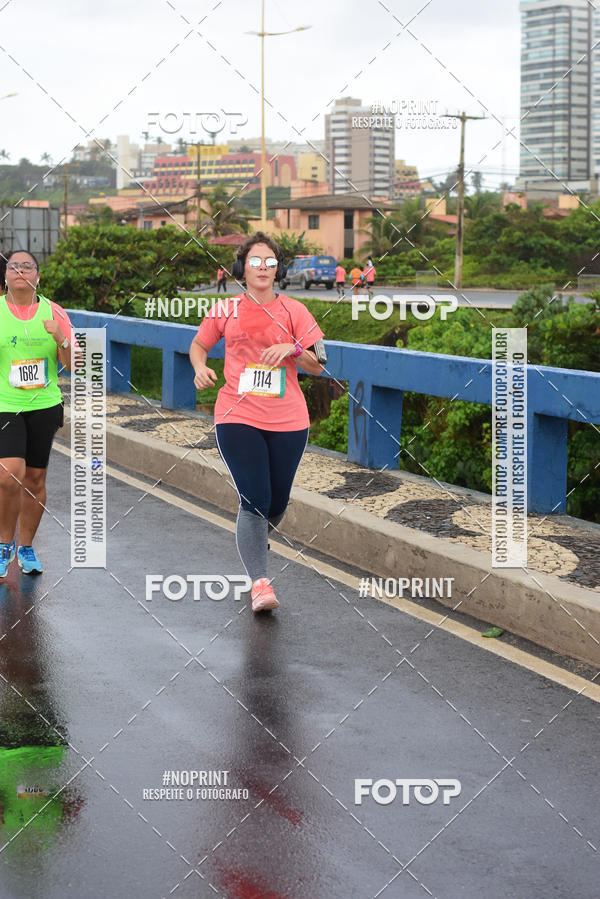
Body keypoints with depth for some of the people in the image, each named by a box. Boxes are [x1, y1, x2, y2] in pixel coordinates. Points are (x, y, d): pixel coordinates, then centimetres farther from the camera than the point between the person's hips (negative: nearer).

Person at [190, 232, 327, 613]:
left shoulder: (293, 310, 3)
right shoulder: (224, 310, 4)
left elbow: (318, 364, 4)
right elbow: (199, 344, 19)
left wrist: (291, 349, -15)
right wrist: (201, 368, -1)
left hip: (288, 422, 2)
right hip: (238, 418, -2)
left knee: (277, 502, 13)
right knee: (254, 501, -13)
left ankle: (254, 544, 44)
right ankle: (260, 583, -16)